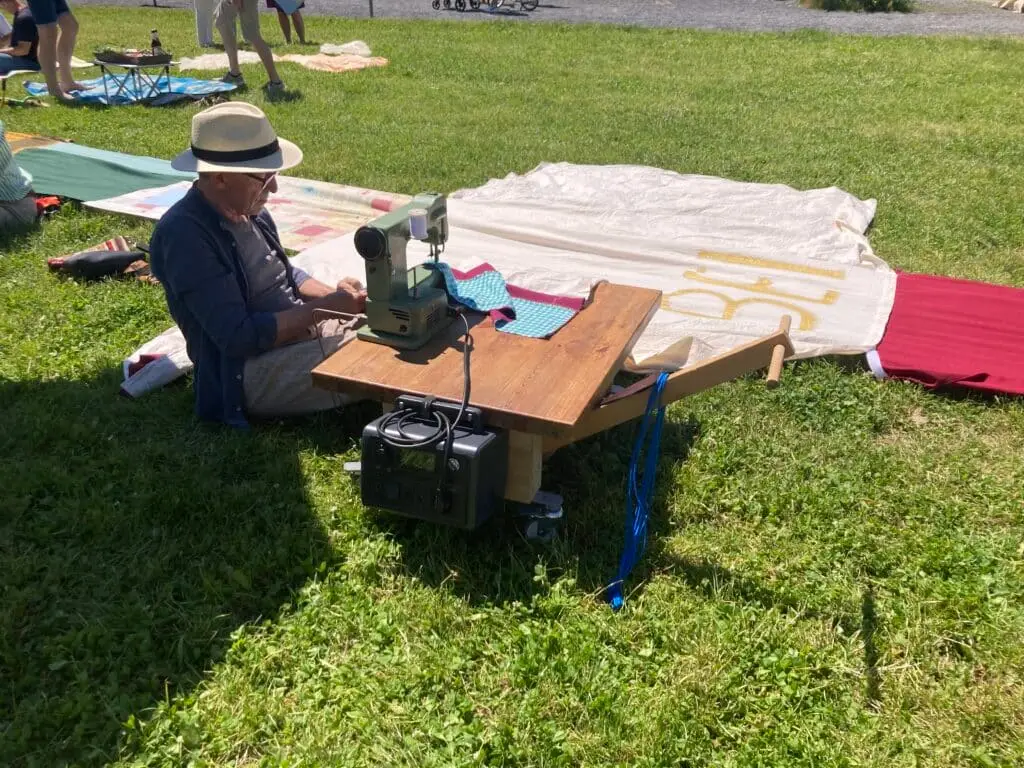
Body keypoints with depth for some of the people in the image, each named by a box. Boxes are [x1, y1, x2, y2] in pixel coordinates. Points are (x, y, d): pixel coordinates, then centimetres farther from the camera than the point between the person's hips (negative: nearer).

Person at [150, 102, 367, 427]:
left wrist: (333, 295, -3)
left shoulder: (249, 211, 5)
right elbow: (238, 337, -24)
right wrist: (324, 307, -20)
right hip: (253, 371, -9)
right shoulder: (184, 234, -21)